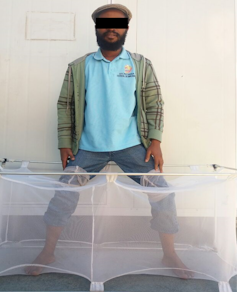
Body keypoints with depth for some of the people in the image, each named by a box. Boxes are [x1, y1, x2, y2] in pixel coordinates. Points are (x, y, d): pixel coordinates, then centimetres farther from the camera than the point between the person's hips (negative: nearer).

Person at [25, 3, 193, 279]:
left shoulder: (141, 65, 5)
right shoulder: (78, 67, 5)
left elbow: (154, 104, 4)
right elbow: (65, 105, 6)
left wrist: (155, 140, -7)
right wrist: (64, 143, 0)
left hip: (132, 146, 0)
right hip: (88, 148, 1)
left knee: (162, 194, -3)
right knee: (64, 195, 3)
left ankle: (170, 255, 19)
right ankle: (47, 252, 26)